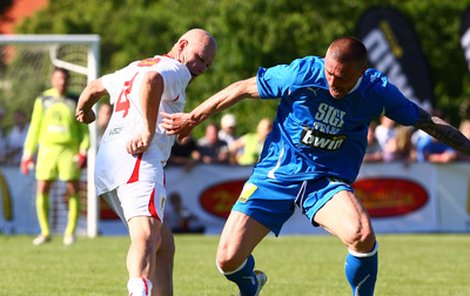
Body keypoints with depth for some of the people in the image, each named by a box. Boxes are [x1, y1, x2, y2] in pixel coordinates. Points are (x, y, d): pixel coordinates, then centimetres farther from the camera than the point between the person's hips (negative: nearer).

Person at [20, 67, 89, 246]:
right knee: (41, 191, -4)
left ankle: (70, 232, 6)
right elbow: (34, 129, 12)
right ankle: (45, 232, 7)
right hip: (47, 149, 1)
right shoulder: (42, 101, 9)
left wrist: (83, 152, -6)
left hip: (69, 150, -1)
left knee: (73, 191, -6)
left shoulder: (75, 102, 6)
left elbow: (83, 130, 7)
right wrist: (27, 154, 7)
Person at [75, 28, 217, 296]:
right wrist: (149, 130, -17)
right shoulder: (176, 70, 2)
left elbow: (95, 87, 48)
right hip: (138, 161, -9)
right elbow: (150, 79, -22)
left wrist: (83, 110, 68)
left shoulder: (134, 67, 31)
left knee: (164, 245, 15)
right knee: (146, 236, -29)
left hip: (105, 165, 9)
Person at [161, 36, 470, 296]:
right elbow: (242, 88, -3)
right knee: (228, 260, -9)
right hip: (276, 175, 0)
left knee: (362, 235, -33)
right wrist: (193, 118, 3)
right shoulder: (302, 72, -17)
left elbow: (426, 120, 5)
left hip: (327, 182, 0)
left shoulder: (377, 90, -12)